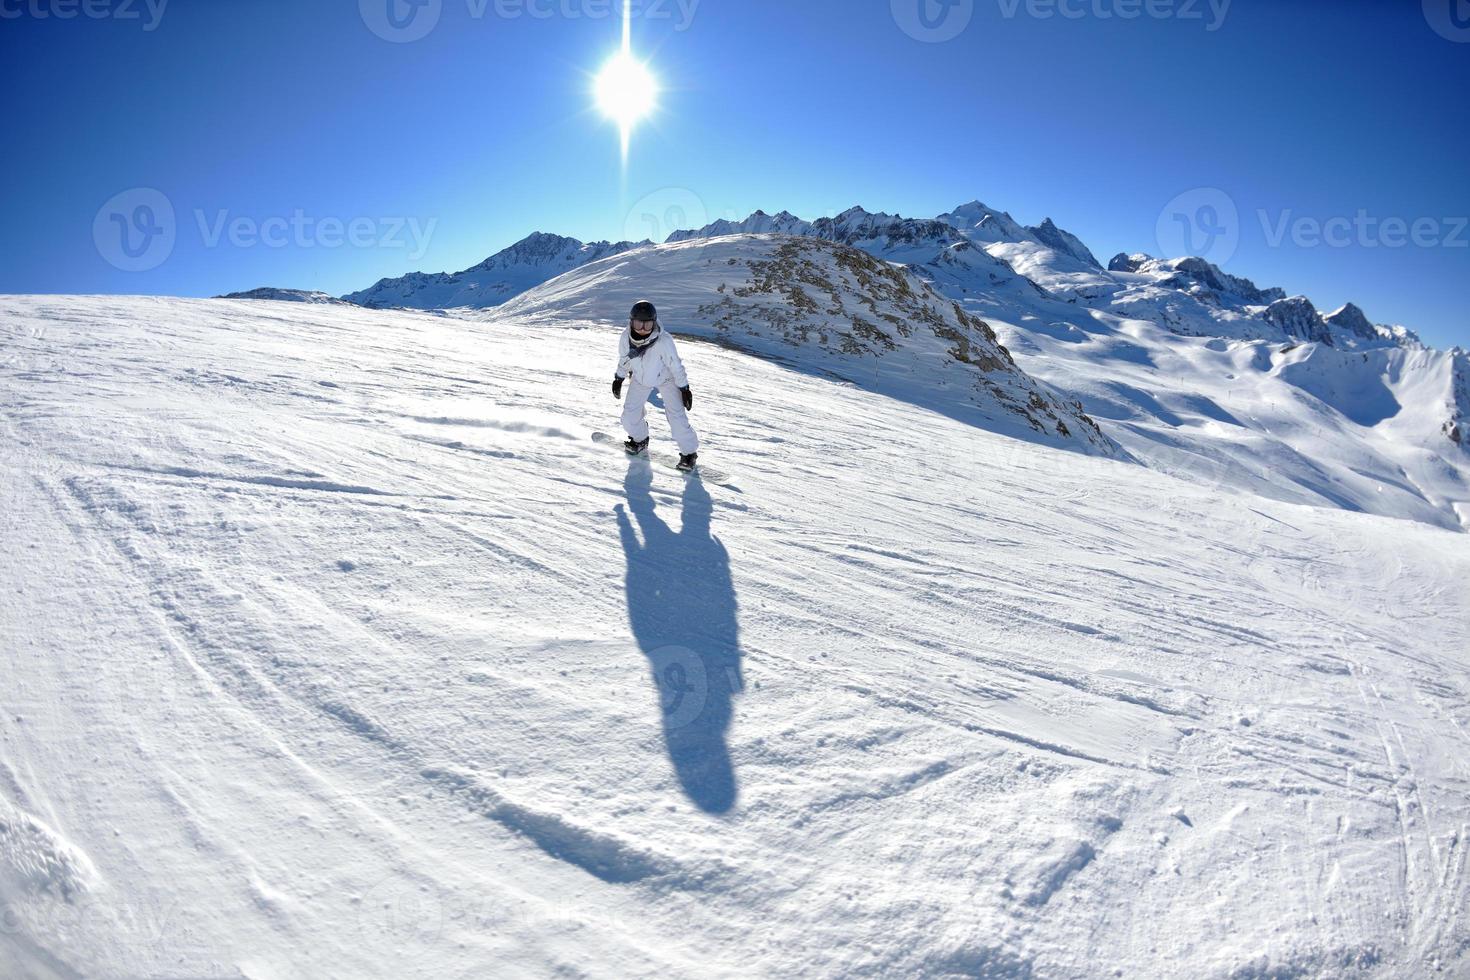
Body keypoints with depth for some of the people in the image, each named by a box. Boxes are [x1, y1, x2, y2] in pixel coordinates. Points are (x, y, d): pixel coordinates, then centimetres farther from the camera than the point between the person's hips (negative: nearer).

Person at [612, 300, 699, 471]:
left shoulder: (664, 341, -38)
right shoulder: (626, 338, -26)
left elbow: (676, 365, -23)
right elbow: (623, 359, -3)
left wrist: (684, 389, -15)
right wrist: (618, 379, 8)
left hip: (666, 379, -4)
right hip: (640, 378, 4)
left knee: (677, 417, -13)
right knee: (629, 416, 4)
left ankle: (689, 452, 7)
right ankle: (639, 439, 36)